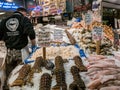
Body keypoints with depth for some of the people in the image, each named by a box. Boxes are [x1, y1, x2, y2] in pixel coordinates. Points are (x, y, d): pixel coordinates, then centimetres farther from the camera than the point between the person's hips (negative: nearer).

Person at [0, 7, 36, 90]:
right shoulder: (24, 19, -4)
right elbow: (31, 34, -17)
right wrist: (33, 46, -5)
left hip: (9, 51, 4)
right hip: (21, 51, -3)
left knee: (9, 75, 16)